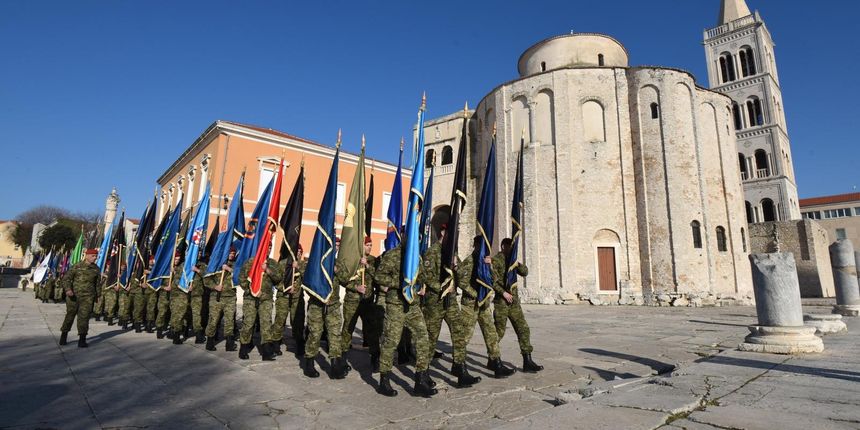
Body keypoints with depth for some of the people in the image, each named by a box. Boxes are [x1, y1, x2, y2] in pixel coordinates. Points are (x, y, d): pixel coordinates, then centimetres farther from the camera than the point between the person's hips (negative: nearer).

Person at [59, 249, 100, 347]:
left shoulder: (96, 269, 6)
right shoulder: (77, 266, -3)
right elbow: (66, 279, -2)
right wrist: (67, 289, -18)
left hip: (87, 297, 1)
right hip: (74, 296, -1)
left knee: (84, 317, -5)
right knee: (70, 316, 12)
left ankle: (82, 340, 0)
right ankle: (63, 336, 33)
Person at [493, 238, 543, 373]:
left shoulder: (512, 260, 14)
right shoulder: (495, 260, -6)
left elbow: (525, 272, 6)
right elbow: (492, 280, -13)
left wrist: (518, 264, -12)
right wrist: (503, 293, -19)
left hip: (514, 301, 7)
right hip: (501, 302, -7)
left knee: (523, 329, 1)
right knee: (499, 332, 2)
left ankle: (527, 362, 4)